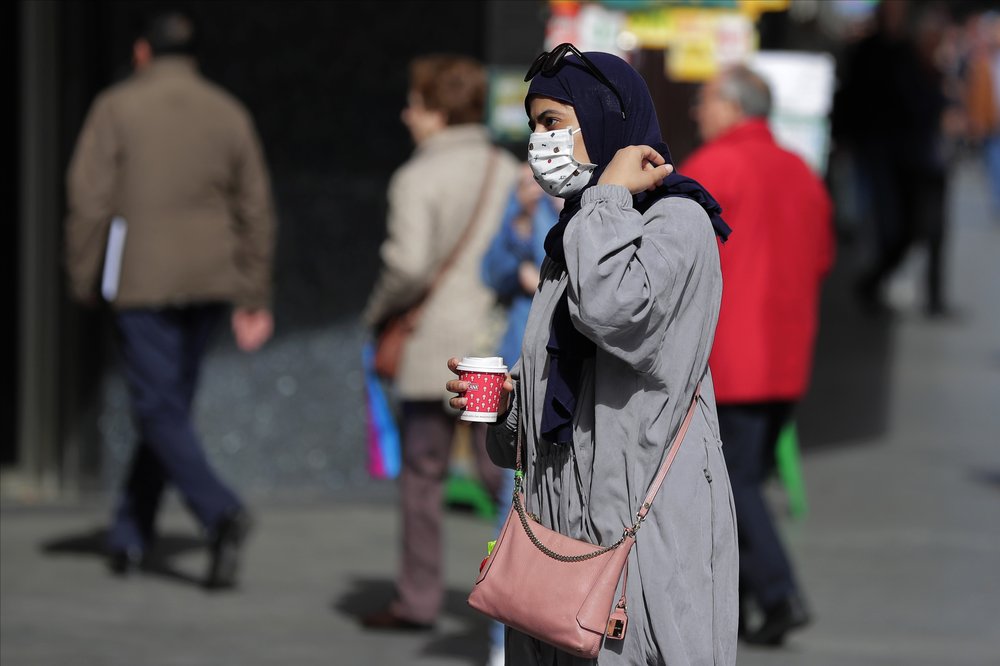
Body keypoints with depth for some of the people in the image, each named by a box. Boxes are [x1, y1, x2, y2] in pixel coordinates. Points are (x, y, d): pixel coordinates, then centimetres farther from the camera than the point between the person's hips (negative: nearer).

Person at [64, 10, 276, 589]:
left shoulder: (117, 108, -2)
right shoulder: (229, 113, 8)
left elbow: (90, 199, -8)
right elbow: (256, 210, 8)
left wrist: (84, 279, 2)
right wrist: (254, 298, 12)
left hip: (145, 281, -4)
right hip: (210, 281, 4)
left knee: (161, 410, -4)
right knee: (170, 404, 14)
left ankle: (221, 511, -26)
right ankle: (131, 536, 20)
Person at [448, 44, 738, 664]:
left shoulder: (678, 221, -8)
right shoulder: (573, 239, 19)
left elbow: (613, 310, -28)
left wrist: (610, 194, -15)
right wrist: (507, 397, 7)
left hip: (648, 523, -8)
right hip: (564, 521, 8)